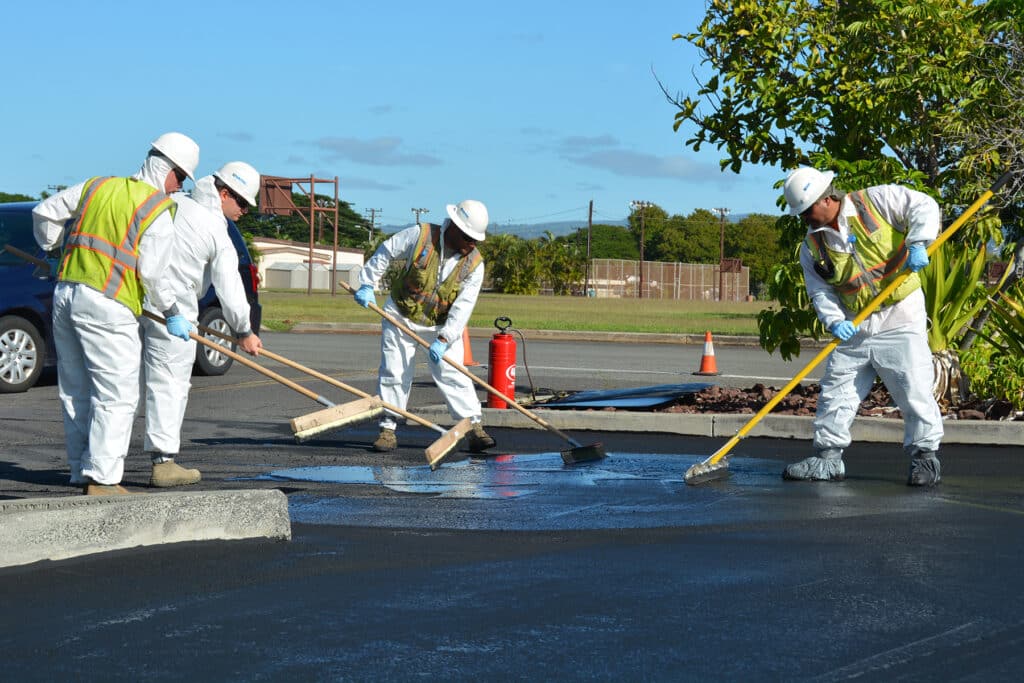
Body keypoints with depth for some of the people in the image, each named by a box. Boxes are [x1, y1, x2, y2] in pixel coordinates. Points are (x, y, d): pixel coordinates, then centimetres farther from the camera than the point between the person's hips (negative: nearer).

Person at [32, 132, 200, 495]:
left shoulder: (98, 186, 14)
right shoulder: (159, 210, -5)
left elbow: (44, 213, 18)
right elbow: (151, 271, -11)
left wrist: (52, 247, 36)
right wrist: (172, 315, 1)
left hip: (65, 293, 7)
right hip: (107, 306, -7)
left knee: (76, 393, 11)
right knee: (117, 396, -4)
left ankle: (83, 476, 15)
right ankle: (101, 479, -9)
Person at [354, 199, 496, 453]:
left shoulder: (474, 264, -12)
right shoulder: (420, 236, -17)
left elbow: (463, 306, -17)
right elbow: (385, 252, -4)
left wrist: (443, 339, -24)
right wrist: (368, 284, -7)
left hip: (443, 325, 1)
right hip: (401, 317, -1)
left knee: (453, 374, -8)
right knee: (394, 374, 1)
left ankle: (474, 427, -6)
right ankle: (388, 430, 10)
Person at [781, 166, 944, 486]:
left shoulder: (875, 201, -6)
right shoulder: (813, 245, 6)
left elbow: (924, 207, -6)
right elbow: (820, 291, 3)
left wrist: (917, 244, -21)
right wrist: (834, 321, -15)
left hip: (900, 317, -5)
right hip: (854, 326, 5)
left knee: (914, 389, -8)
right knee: (835, 392, 5)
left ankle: (925, 456, 4)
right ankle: (828, 458, 14)